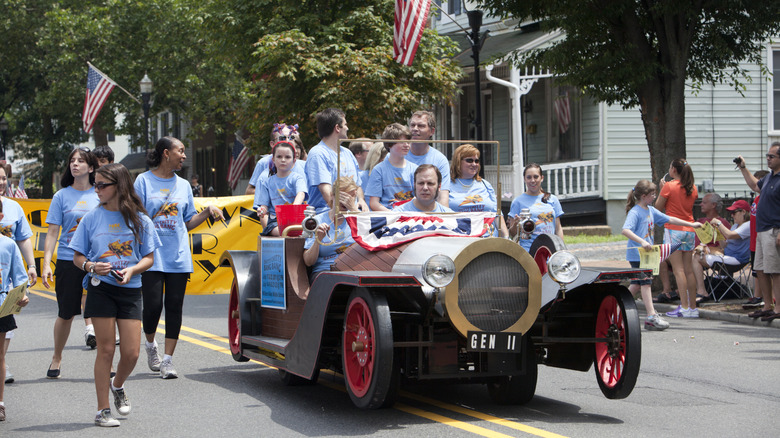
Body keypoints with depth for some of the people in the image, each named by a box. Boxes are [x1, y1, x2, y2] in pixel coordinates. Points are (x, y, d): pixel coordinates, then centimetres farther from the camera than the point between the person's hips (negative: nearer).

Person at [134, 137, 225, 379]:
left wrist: (207, 212, 1)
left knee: (174, 307, -1)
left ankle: (168, 359, 4)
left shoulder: (183, 185, 14)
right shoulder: (144, 180, 2)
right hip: (151, 256, -4)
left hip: (178, 257, 4)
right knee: (152, 306, -8)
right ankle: (150, 345, 21)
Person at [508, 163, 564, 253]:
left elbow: (558, 229, 17)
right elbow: (512, 233, 5)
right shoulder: (518, 201, 6)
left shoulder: (552, 200, 15)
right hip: (528, 251, -2)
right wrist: (515, 225, -16)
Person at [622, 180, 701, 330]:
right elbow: (625, 230, -28)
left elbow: (669, 219, 19)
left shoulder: (651, 210, 12)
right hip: (636, 254, -9)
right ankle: (651, 316, -12)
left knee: (637, 283, 14)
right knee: (645, 282, -10)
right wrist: (642, 242, -39)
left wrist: (691, 224, 19)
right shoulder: (635, 212, -15)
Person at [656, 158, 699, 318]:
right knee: (689, 270, 10)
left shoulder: (669, 186, -10)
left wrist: (661, 189, 9)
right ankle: (693, 307, 11)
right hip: (689, 230, 6)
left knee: (678, 270, -7)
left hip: (673, 229, -6)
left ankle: (685, 307, -13)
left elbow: (658, 207, -2)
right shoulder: (693, 189, 7)